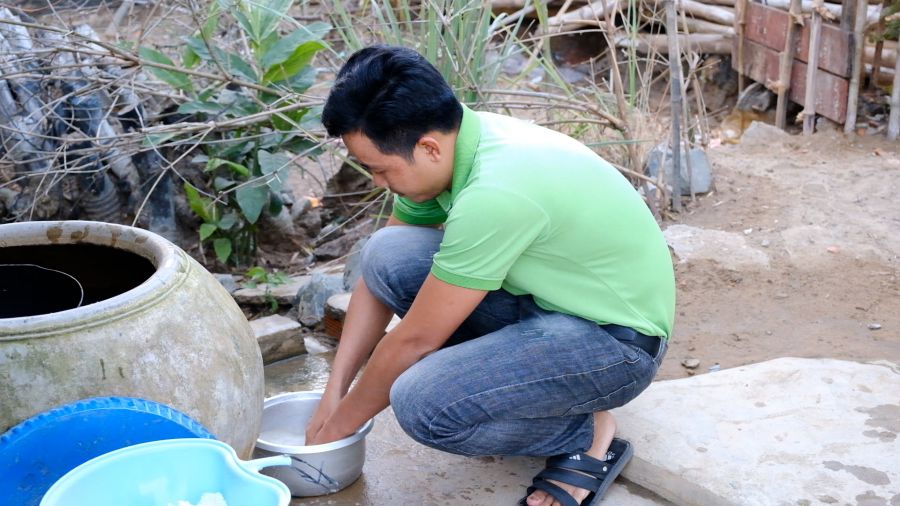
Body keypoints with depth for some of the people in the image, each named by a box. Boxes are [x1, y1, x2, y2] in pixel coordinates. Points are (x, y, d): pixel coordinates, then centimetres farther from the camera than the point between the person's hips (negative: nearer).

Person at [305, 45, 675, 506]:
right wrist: (333, 393, 1)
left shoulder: (495, 194, -33)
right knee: (386, 253, -9)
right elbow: (377, 278, 4)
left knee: (422, 404, -28)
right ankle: (517, 383, 6)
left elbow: (413, 340, -22)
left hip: (618, 339, -8)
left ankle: (585, 433, -1)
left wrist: (337, 427, -7)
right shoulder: (448, 143, -7)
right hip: (552, 297, 8)